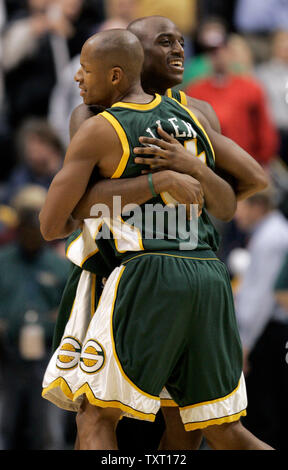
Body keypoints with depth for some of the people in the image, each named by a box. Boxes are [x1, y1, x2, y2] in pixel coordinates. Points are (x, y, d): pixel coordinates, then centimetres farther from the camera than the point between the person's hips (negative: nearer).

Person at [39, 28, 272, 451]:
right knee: (226, 433, 11)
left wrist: (74, 222, 21)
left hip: (149, 276, -6)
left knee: (96, 415, 1)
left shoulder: (97, 132, -1)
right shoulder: (190, 115, 16)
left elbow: (51, 225, -2)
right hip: (211, 275, 6)